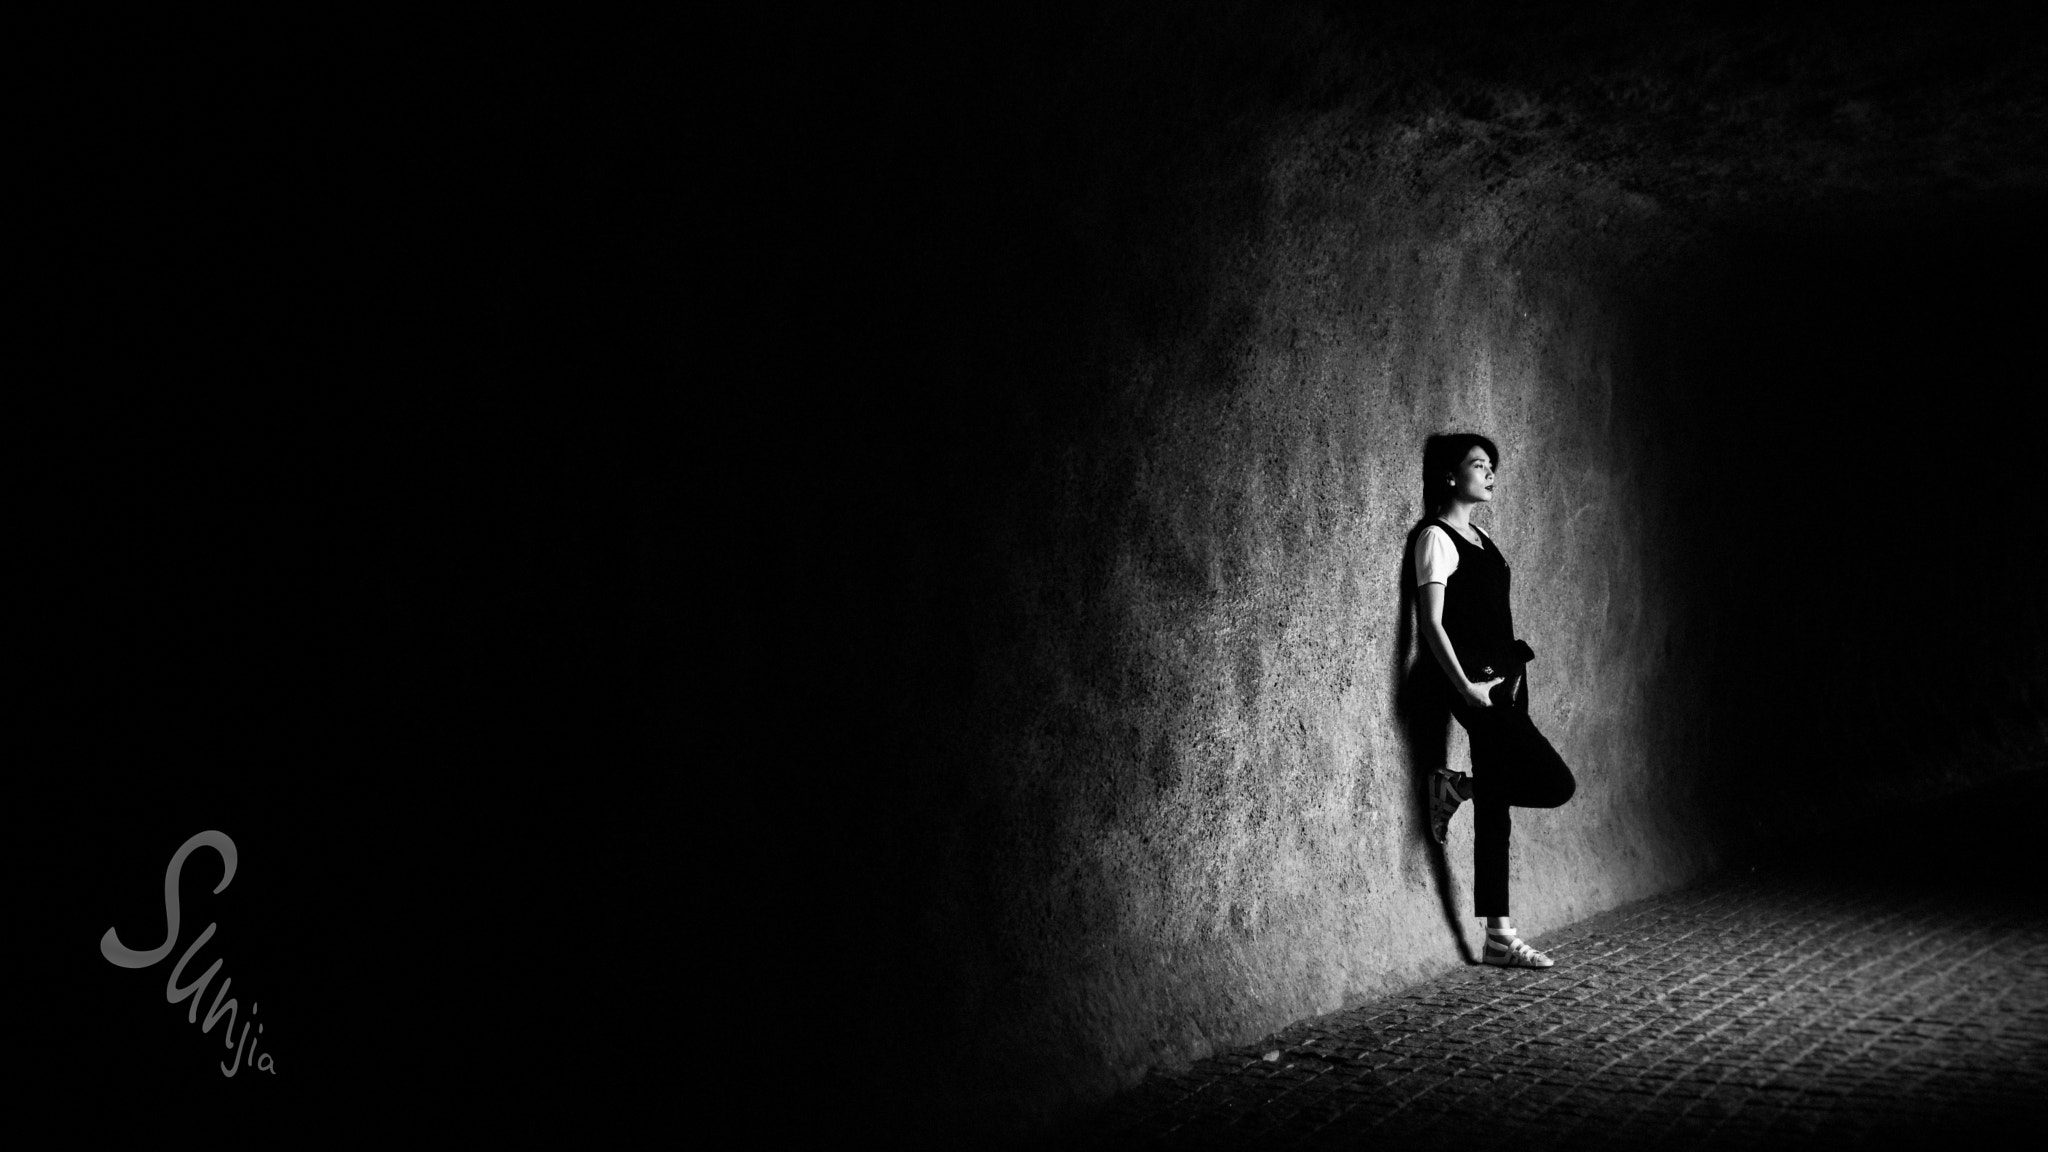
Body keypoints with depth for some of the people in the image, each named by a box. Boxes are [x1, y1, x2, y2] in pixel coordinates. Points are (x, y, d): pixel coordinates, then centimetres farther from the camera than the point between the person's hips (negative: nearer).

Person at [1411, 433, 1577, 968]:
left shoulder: (1481, 538, 20)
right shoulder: (1437, 538, -7)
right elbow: (1431, 623, -13)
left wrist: (1512, 672, 10)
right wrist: (1464, 686, -19)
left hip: (1505, 680, 9)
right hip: (1476, 686, -9)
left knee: (1494, 810, 6)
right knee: (1556, 783, -13)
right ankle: (1455, 787, 5)